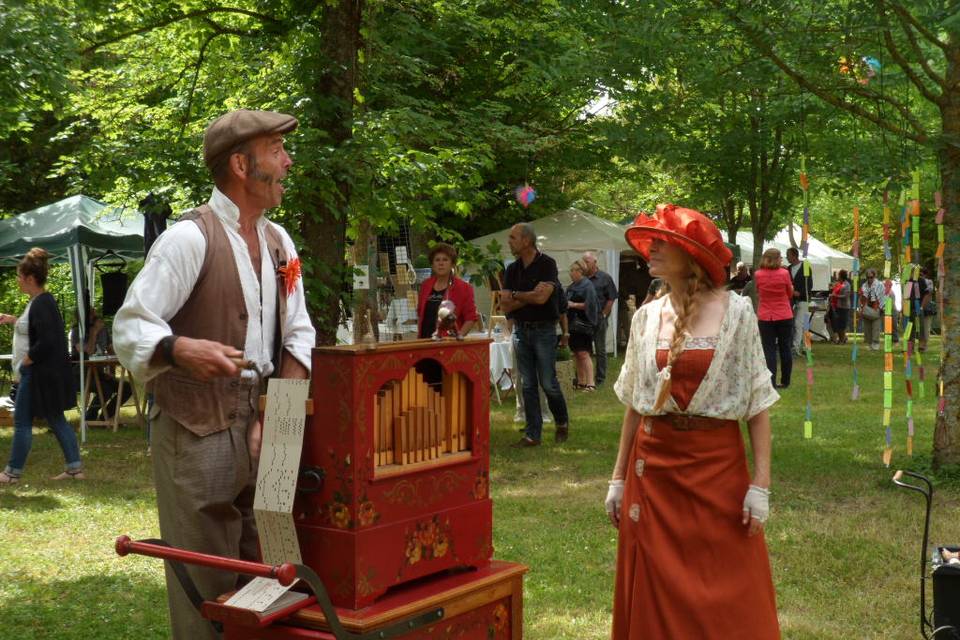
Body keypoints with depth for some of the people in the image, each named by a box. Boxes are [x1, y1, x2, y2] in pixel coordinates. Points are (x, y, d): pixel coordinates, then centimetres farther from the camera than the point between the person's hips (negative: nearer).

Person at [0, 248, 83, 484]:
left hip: (39, 373, -10)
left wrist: (25, 362, -16)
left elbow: (46, 342, -25)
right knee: (56, 420, 11)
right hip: (43, 373, 10)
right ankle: (75, 467, 13)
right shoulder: (41, 301, 11)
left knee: (22, 422, 0)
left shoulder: (41, 304, -19)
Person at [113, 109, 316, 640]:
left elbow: (298, 333, 16)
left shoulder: (278, 242, 11)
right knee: (206, 582, -1)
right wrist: (180, 349, -34)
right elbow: (130, 327, -14)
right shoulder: (188, 238, -12)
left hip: (262, 425, 7)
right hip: (198, 430, -7)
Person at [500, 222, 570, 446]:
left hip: (544, 330, -5)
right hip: (521, 330, 5)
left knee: (548, 384, -2)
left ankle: (562, 423, 21)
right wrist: (530, 296, -10)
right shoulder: (512, 269, 9)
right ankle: (532, 434, 11)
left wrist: (515, 295, -6)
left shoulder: (547, 264, -9)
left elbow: (542, 298, -21)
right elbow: (505, 306, 3)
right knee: (528, 385, 6)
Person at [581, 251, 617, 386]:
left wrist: (603, 315, -6)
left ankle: (600, 379, 11)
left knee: (600, 349, 4)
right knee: (582, 349, 5)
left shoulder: (605, 278, 0)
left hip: (599, 319, -3)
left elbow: (611, 299, -1)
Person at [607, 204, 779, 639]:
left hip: (718, 466, -3)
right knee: (656, 595, 9)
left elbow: (758, 403, -5)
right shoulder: (646, 317, 4)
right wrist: (619, 478, 8)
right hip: (654, 468, 3)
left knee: (730, 597, 5)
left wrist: (760, 484, -11)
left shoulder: (735, 313, -5)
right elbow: (635, 404, 9)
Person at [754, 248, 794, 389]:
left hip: (765, 317, 0)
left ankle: (771, 381, -6)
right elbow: (790, 294, 4)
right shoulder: (784, 273, -9)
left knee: (769, 349, 2)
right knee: (785, 348, 12)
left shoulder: (758, 275, -5)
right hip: (784, 316, 0)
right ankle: (785, 381, 19)